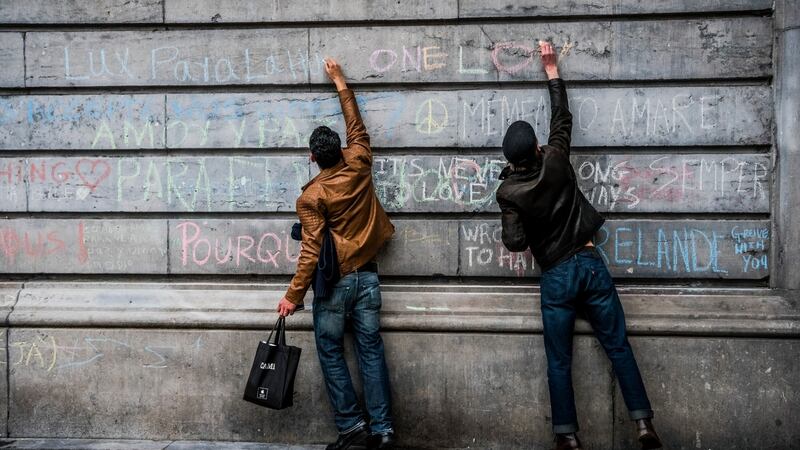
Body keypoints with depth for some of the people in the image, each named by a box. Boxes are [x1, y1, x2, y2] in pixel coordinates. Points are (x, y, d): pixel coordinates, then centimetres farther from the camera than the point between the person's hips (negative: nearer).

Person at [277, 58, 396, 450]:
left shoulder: (311, 196, -13)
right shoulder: (359, 168, -2)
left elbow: (311, 251, -17)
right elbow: (356, 126, 15)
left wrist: (293, 296, -12)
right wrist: (340, 83, 24)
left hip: (335, 283, -4)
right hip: (367, 277, 5)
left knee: (331, 354, 8)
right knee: (371, 351, 7)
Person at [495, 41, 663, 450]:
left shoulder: (508, 192, -8)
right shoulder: (556, 161, -4)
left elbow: (515, 243, -13)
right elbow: (562, 118, 12)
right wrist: (551, 68, 22)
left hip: (556, 276, -2)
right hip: (589, 263, 2)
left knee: (559, 362, 7)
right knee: (618, 347, 7)